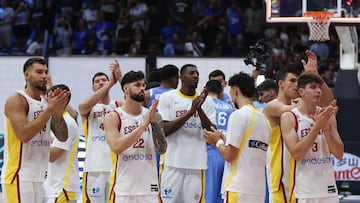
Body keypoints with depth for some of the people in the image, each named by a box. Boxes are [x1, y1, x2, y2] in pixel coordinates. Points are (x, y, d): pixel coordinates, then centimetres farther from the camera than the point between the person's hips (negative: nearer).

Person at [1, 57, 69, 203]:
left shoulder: (47, 102, 13)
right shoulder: (16, 100, -9)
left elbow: (62, 137, 10)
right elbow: (24, 135, -22)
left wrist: (58, 112, -7)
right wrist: (49, 110, -21)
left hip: (39, 177, 8)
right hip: (19, 176, -8)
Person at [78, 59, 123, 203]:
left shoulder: (118, 105, 10)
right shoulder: (87, 108, 6)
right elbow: (86, 105, -18)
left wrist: (120, 78, -24)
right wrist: (110, 83, -20)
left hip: (116, 165, 2)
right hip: (94, 167, -2)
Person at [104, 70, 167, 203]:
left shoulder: (153, 116, 8)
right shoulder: (113, 117, -2)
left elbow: (162, 149, 1)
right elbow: (116, 147, -17)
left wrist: (154, 122, -13)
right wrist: (143, 125, -18)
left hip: (149, 188, 3)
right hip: (123, 190, -3)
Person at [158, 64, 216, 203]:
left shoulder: (206, 101, 9)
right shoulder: (167, 97, 1)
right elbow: (164, 130, -8)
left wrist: (199, 109, -11)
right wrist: (190, 112, -15)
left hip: (196, 164, 2)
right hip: (172, 162, -2)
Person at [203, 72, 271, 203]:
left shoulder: (238, 115, -9)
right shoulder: (264, 119, 14)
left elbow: (229, 155, -11)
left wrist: (218, 141, 8)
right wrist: (224, 141, 23)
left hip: (238, 188, -8)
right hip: (259, 190, 8)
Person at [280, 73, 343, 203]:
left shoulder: (327, 116, 8)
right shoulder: (289, 118, -5)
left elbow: (339, 154, 3)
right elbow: (296, 153, -16)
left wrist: (325, 126, -10)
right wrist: (317, 126, -19)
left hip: (329, 189, 4)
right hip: (304, 191, -4)